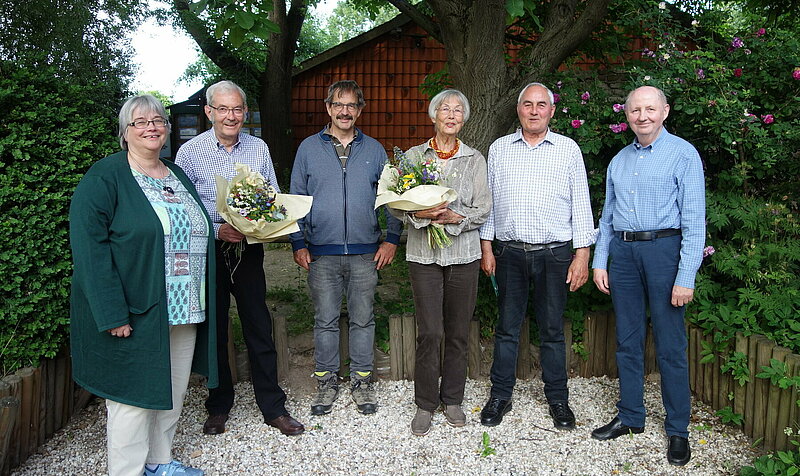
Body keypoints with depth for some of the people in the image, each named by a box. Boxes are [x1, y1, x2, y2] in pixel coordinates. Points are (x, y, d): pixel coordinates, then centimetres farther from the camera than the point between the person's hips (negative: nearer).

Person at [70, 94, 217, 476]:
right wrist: (112, 312, -23)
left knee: (173, 390, 16)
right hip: (134, 312, -7)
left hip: (183, 309, 7)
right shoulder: (105, 177, -9)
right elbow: (89, 245, -17)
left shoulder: (177, 176, 14)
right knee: (134, 394, 2)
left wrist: (226, 230, 8)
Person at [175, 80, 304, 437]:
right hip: (208, 252, -2)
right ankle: (218, 407, 27)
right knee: (214, 332, 10)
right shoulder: (190, 152, -4)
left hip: (249, 251, 2)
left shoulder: (258, 149, 5)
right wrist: (218, 230, -20)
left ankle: (273, 407, 18)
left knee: (260, 330, 6)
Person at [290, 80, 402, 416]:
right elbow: (296, 198, 7)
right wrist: (298, 243, 0)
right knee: (325, 321, 6)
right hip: (321, 253, 0)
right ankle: (326, 381, 21)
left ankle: (361, 381, 21)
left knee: (363, 319, 7)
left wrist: (391, 238, 0)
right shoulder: (309, 148, 6)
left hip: (365, 252, 1)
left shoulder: (374, 150, 8)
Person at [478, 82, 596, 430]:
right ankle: (500, 395, 20)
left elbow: (581, 203, 3)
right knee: (507, 327, 7)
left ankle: (557, 399, 22)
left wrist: (582, 255, -3)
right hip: (510, 252, 1)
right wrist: (486, 246, 4)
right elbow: (488, 200, 11)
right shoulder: (499, 148, 10)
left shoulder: (568, 149, 5)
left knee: (552, 330, 7)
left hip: (554, 254, -1)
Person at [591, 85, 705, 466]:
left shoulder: (683, 154, -3)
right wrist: (599, 262, 11)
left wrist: (685, 277, -14)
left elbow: (694, 219, -9)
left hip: (664, 249, -5)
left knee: (670, 346, 1)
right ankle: (630, 417, 26)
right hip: (623, 251, 5)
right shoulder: (619, 161, 14)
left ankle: (678, 430, 15)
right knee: (627, 341, 12)